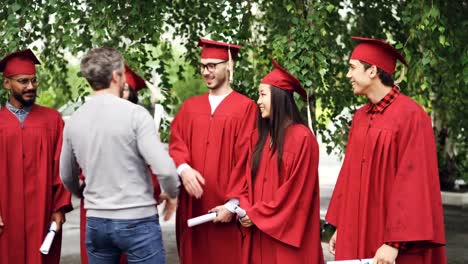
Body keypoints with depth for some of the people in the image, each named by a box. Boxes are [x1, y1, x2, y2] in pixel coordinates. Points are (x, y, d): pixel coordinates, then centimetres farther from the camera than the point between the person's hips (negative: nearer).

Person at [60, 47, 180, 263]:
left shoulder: (73, 121, 3)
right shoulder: (135, 114, -13)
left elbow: (67, 177, 16)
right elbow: (164, 168, -19)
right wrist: (172, 194, 1)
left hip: (96, 221, 5)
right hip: (137, 221, -5)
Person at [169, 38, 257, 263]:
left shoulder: (245, 107, -3)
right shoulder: (189, 106, 13)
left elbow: (245, 160, -8)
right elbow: (176, 144, 5)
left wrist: (232, 204, -12)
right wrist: (183, 168, -17)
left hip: (225, 207, -4)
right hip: (193, 208, 4)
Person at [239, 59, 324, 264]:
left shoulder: (301, 137, -11)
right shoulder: (259, 136, 9)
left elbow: (295, 191, -14)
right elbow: (250, 178, 11)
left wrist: (256, 214, -11)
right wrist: (246, 209, -7)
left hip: (286, 231, -6)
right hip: (259, 231, 6)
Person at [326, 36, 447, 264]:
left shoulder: (410, 116, -13)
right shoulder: (360, 117, 9)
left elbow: (413, 184, -17)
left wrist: (394, 243, -20)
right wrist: (341, 227, 13)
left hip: (390, 238, -7)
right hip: (357, 233, 7)